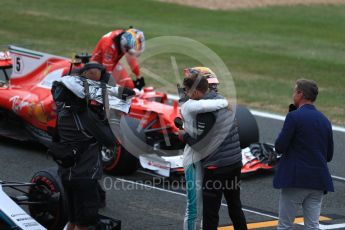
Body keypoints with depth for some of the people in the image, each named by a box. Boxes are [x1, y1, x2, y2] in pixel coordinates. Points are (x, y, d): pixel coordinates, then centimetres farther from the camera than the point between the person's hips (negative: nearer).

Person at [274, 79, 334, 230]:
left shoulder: (294, 116, -10)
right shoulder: (325, 120, 10)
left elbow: (279, 147, -11)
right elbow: (329, 156, 14)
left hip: (295, 180, -6)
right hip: (318, 181, 6)